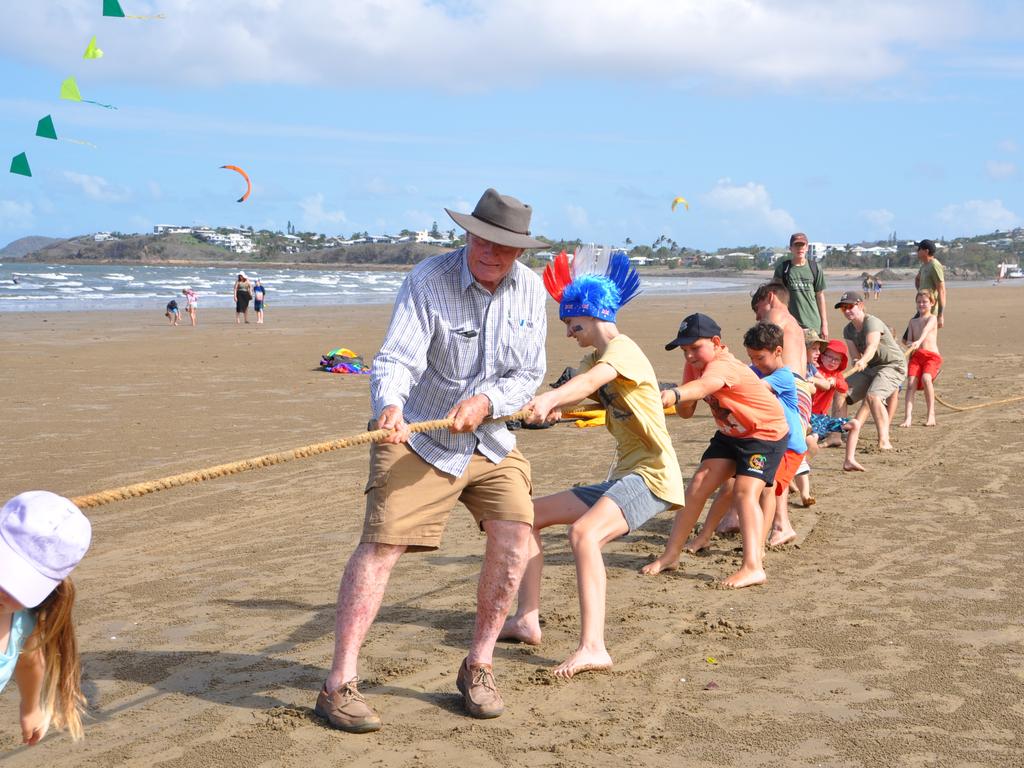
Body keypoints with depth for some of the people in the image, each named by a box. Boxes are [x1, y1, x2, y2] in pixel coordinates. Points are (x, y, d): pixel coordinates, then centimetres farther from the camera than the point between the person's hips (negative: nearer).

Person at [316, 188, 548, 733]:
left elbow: (530, 374, 1)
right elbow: (396, 358, -26)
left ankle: (477, 668, 8)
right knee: (381, 546, -13)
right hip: (418, 439, -5)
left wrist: (485, 400, -18)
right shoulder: (428, 280, -16)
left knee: (513, 535, -10)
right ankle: (339, 685, -8)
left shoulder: (530, 290, 0)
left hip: (490, 439, 5)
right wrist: (389, 405, -47)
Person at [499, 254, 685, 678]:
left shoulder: (622, 349, -12)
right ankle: (527, 620, 10)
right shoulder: (597, 357, 19)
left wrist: (549, 399, -53)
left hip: (651, 474, -10)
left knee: (583, 532, -34)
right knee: (530, 515, 10)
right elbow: (576, 387, 3)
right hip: (621, 476, 10)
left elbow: (592, 380, -34)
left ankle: (592, 647, -38)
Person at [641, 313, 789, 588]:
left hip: (766, 433, -8)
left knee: (745, 492, -22)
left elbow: (703, 386, -56)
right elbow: (686, 412, -5)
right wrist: (680, 402, -29)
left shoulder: (722, 365, -32)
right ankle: (671, 555, 10)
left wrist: (674, 394, -76)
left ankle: (753, 567, -27)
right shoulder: (694, 365, -6)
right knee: (698, 485, 2)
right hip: (730, 433, 8)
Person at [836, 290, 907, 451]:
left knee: (873, 396, -32)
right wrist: (857, 362, -34)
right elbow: (855, 356, -10)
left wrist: (863, 361, -62)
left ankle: (884, 441, -34)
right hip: (869, 367, 9)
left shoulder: (872, 323, -23)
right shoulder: (848, 330, 2)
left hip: (893, 365, -9)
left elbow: (872, 346, -42)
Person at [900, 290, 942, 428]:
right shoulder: (913, 321, 19)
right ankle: (907, 417, -25)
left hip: (932, 356, -4)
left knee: (926, 378, -29)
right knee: (911, 382, -17)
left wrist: (919, 341, -40)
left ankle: (931, 415, -19)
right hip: (916, 355, 4)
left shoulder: (932, 318, 2)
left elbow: (926, 329, -20)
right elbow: (908, 340, 16)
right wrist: (911, 345, -10)